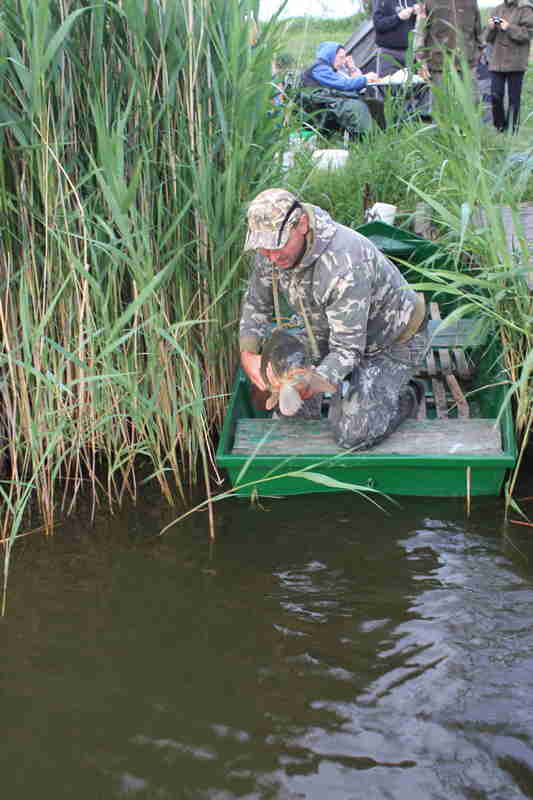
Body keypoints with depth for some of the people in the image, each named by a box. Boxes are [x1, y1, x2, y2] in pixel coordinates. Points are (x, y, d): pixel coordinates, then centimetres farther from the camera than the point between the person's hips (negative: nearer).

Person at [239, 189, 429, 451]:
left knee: (353, 435, -18)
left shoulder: (345, 265, -40)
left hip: (395, 341, -7)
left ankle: (404, 398, 11)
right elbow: (256, 304, -1)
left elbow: (348, 349, -35)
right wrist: (248, 353, -17)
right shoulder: (274, 247, -16)